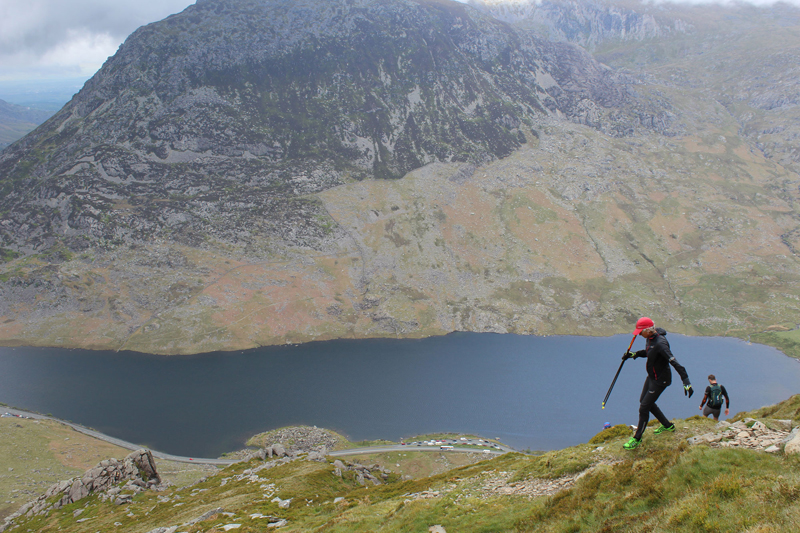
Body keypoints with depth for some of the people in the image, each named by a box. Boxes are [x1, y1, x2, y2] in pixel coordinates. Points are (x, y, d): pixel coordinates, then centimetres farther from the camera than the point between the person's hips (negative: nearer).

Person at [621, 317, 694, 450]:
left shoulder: (660, 343, -31)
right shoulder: (651, 337, -3)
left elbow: (674, 362, -37)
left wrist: (686, 381, -41)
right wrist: (633, 354, 8)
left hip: (660, 379, -10)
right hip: (652, 376, 10)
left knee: (644, 407, -3)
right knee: (644, 401, 23)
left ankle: (637, 439, 15)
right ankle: (667, 425, 40)